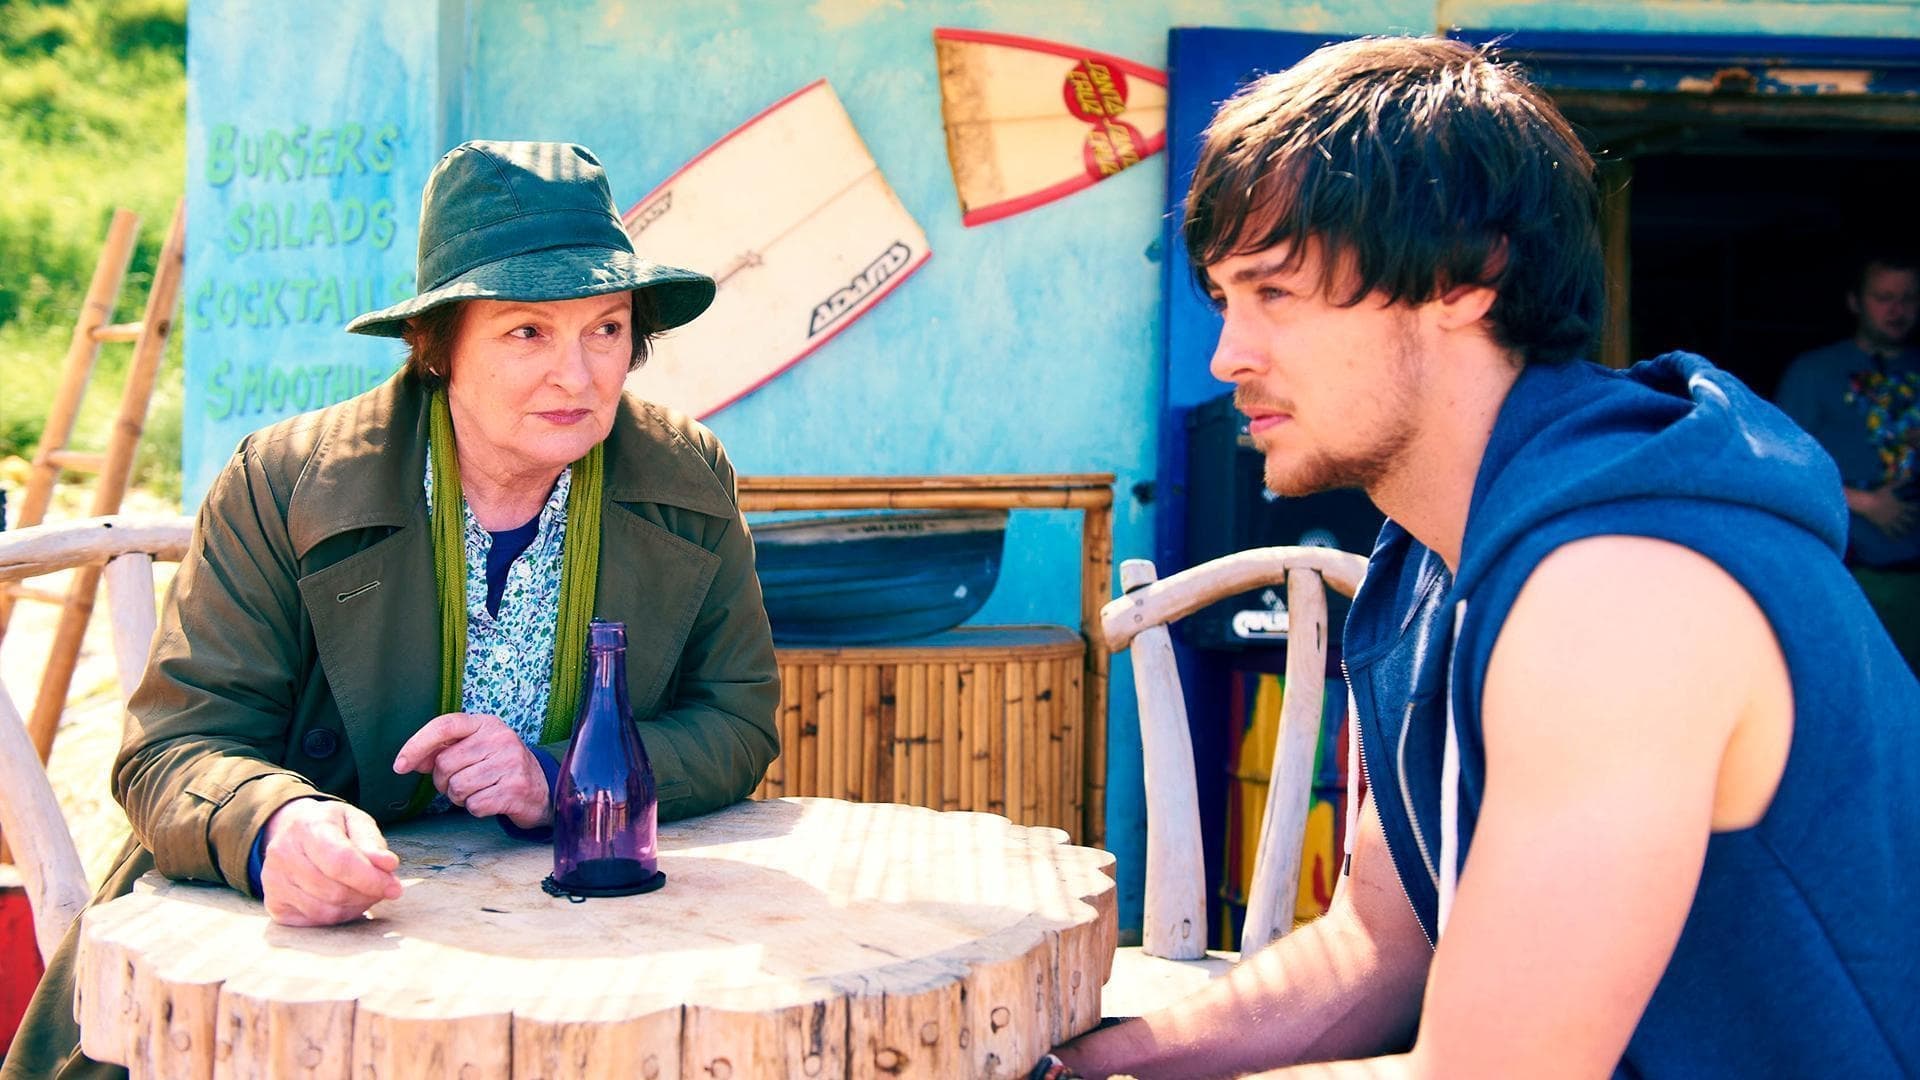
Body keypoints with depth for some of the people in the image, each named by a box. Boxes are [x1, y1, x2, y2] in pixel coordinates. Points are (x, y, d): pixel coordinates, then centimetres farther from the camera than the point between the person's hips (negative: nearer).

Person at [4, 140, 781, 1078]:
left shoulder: (689, 482, -2)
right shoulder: (284, 486, -10)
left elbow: (739, 723, 4)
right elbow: (176, 745, -13)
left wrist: (559, 777, -17)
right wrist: (274, 827, -39)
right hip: (297, 930, -2)